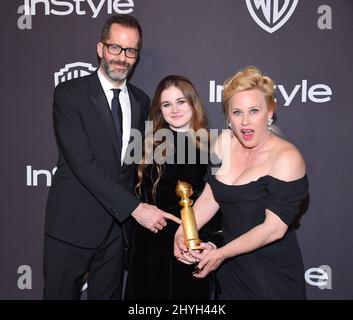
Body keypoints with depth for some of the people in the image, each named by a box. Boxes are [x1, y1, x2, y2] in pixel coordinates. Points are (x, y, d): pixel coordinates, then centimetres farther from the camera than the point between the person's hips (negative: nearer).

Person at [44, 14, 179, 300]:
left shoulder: (140, 101, 7)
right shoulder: (70, 93, -9)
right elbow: (82, 162, -19)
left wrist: (134, 213, 5)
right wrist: (135, 207, -22)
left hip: (118, 222, 5)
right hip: (72, 223, -4)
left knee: (108, 293, 16)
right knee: (61, 293, 8)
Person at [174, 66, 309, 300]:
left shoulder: (286, 158, -20)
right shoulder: (225, 142, -2)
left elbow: (274, 228, -22)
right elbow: (211, 196, -1)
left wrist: (221, 254, -17)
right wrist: (182, 232, -15)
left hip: (272, 275, -5)